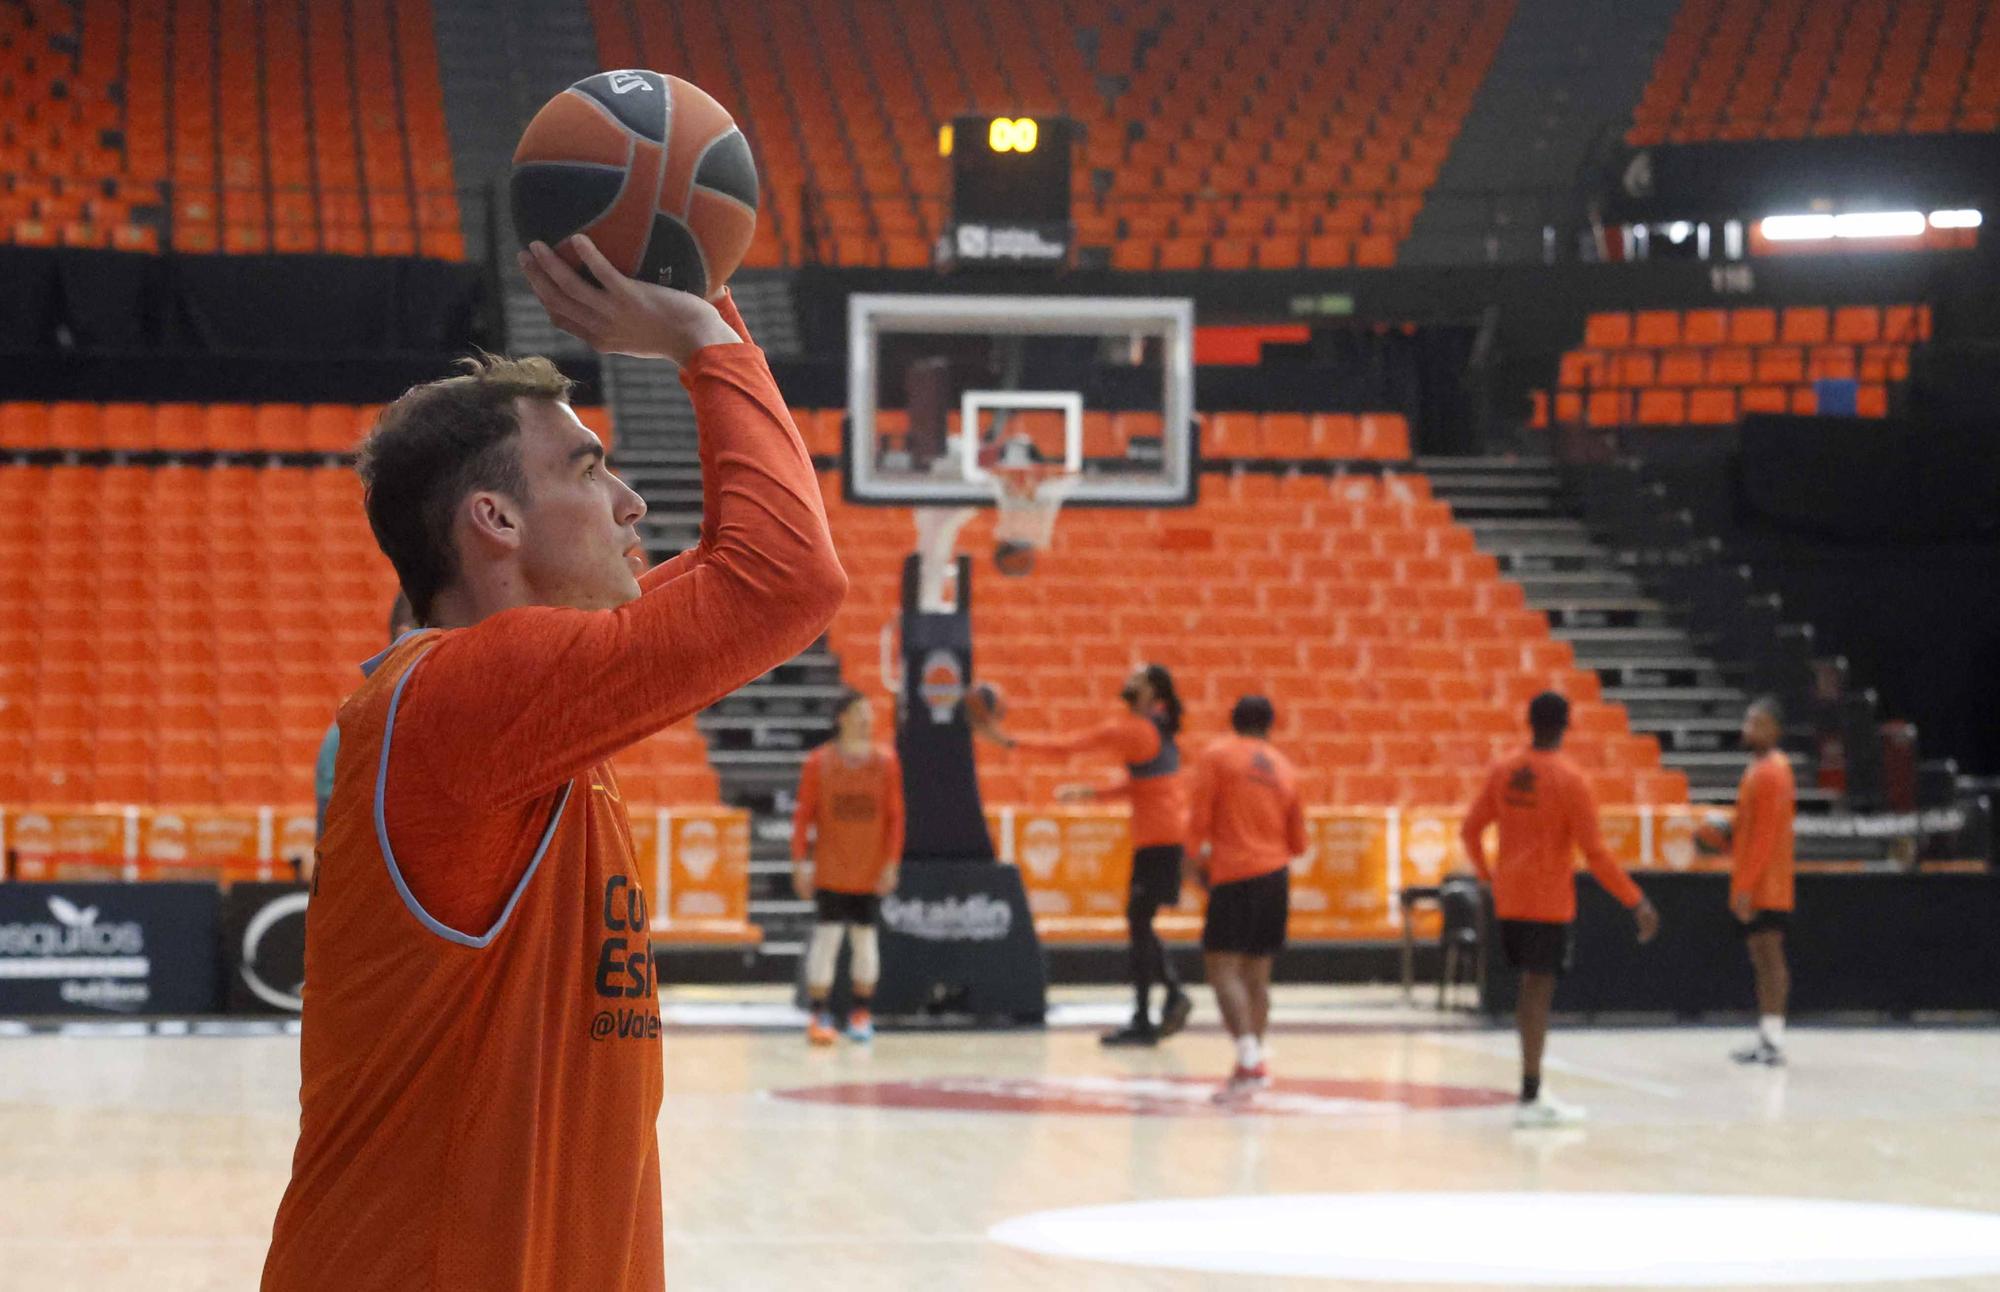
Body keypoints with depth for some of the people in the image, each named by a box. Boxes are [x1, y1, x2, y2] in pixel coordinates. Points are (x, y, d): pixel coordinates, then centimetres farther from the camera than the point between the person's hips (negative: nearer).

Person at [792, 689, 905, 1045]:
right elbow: (803, 815, -2)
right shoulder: (819, 762, -3)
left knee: (865, 937, 7)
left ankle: (862, 1013, 16)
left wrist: (891, 863, -4)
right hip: (829, 869, -2)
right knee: (827, 935, -5)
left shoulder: (886, 761, 1)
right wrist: (801, 862, -7)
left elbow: (895, 816, 1)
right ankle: (819, 1015, 1)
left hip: (871, 872, 2)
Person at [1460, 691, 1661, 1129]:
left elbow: (1471, 830, 9)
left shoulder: (1503, 771, 4)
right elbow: (1594, 853, -15)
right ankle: (1530, 1101, -6)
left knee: (1531, 987, 16)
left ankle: (1533, 1089, 19)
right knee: (1539, 991, -5)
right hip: (1549, 903, -6)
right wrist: (1637, 903, -10)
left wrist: (1488, 876, 25)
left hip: (1509, 897, 6)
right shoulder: (1569, 780, -13)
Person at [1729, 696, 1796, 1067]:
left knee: (1768, 958, -10)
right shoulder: (1763, 769, 17)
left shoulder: (1769, 773, -14)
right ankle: (1766, 1038, 14)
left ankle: (1773, 1040, -11)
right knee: (1763, 960, 11)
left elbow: (1764, 835, -19)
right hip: (1758, 888, 10)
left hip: (1763, 887, -10)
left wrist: (1746, 885, -21)